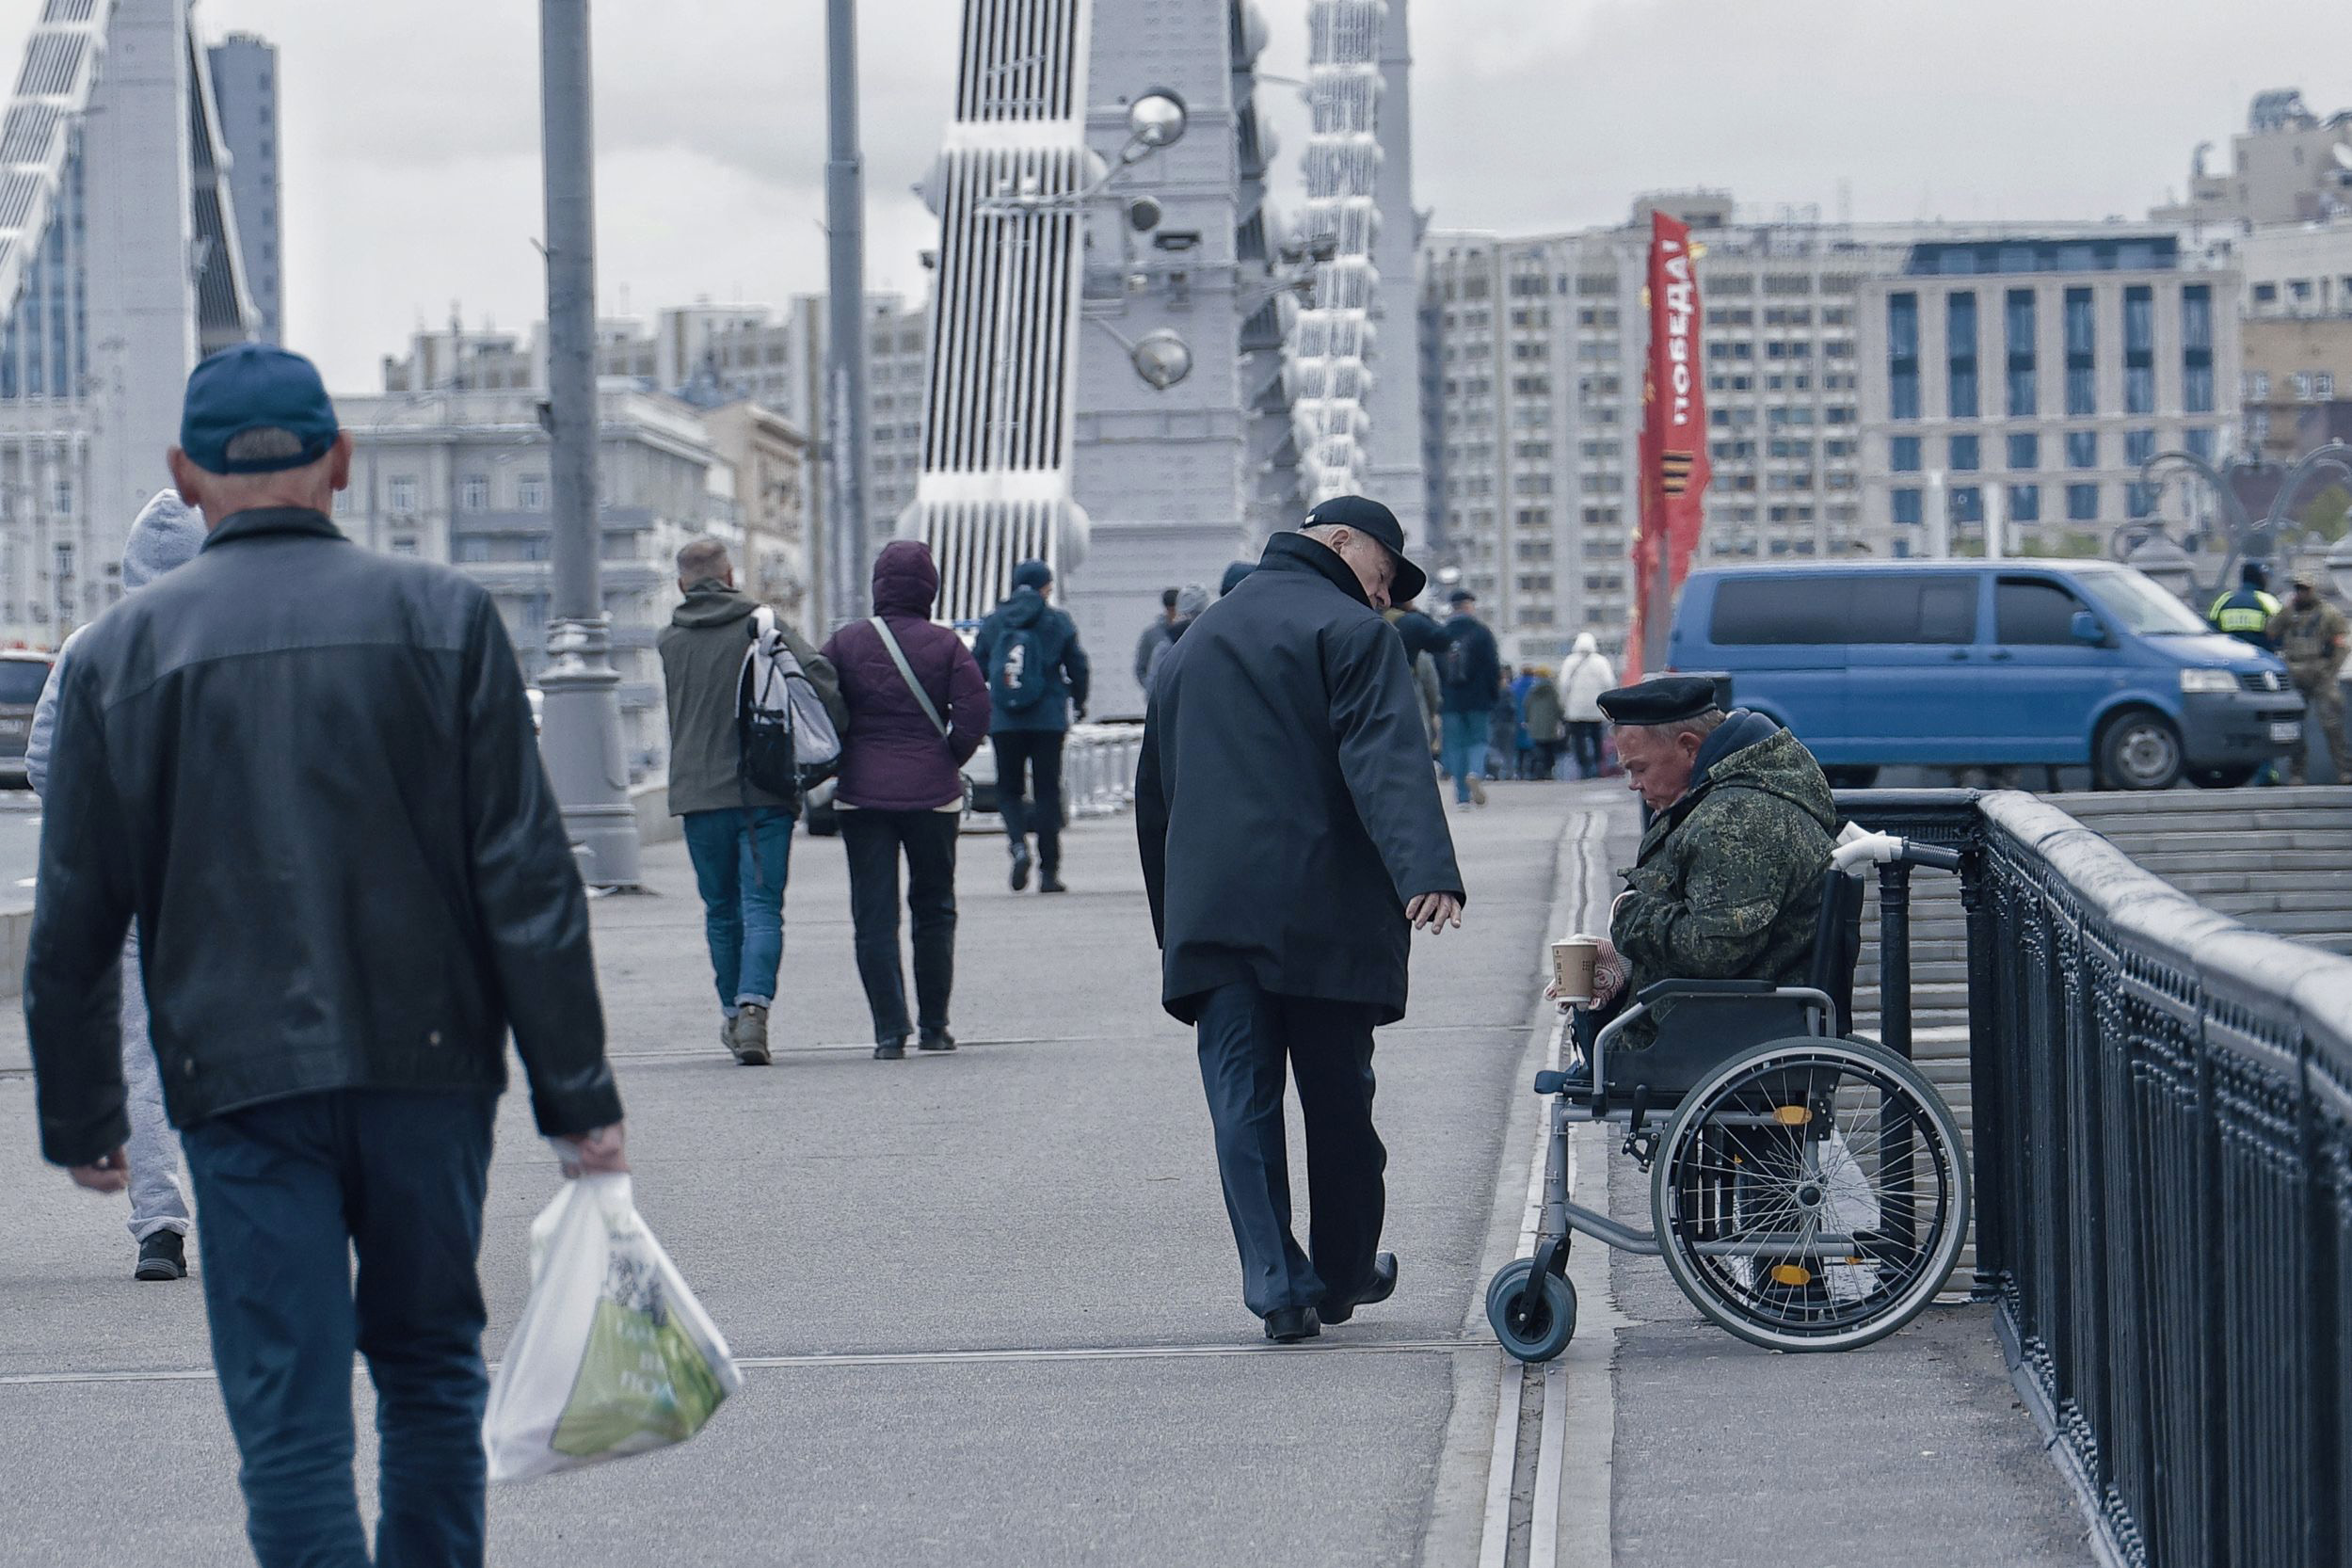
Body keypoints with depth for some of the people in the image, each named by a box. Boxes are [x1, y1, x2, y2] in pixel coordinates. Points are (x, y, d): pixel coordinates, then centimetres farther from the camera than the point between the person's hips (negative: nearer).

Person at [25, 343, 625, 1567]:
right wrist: (577, 1093, 0)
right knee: (430, 1373, 17)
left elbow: (73, 924, 3)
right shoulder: (443, 617, 0)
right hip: (429, 1058, 1)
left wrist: (79, 1121, 14)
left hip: (240, 1081, -1)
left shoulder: (119, 652, 1)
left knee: (288, 1418, 0)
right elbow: (527, 878, -3)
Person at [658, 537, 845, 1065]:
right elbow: (820, 679, -14)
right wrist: (837, 745, -6)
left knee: (722, 911, 16)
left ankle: (733, 1015, 25)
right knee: (762, 908, -3)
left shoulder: (668, 641, 6)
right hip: (765, 790, -2)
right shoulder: (765, 628, -2)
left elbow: (680, 718, 8)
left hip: (699, 795, 2)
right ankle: (753, 1007, -21)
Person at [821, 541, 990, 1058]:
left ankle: (889, 1031, -5)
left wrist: (841, 763, 10)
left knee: (874, 917, 2)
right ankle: (933, 1026, 16)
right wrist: (948, 761, 6)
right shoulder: (945, 645, -4)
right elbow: (974, 711, -11)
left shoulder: (846, 642, -1)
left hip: (861, 795, 0)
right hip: (932, 795, 0)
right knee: (934, 909, 14)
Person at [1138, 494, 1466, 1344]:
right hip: (1324, 912, -5)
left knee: (1242, 1099, 2)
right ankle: (1344, 1273, 21)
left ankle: (1278, 1283, -7)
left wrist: (1173, 921, 29)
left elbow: (1153, 795, 25)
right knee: (1337, 1095, 9)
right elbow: (1387, 761, -19)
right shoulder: (1349, 632, -2)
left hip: (1211, 914, 5)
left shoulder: (1195, 642, 22)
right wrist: (1426, 869, -31)